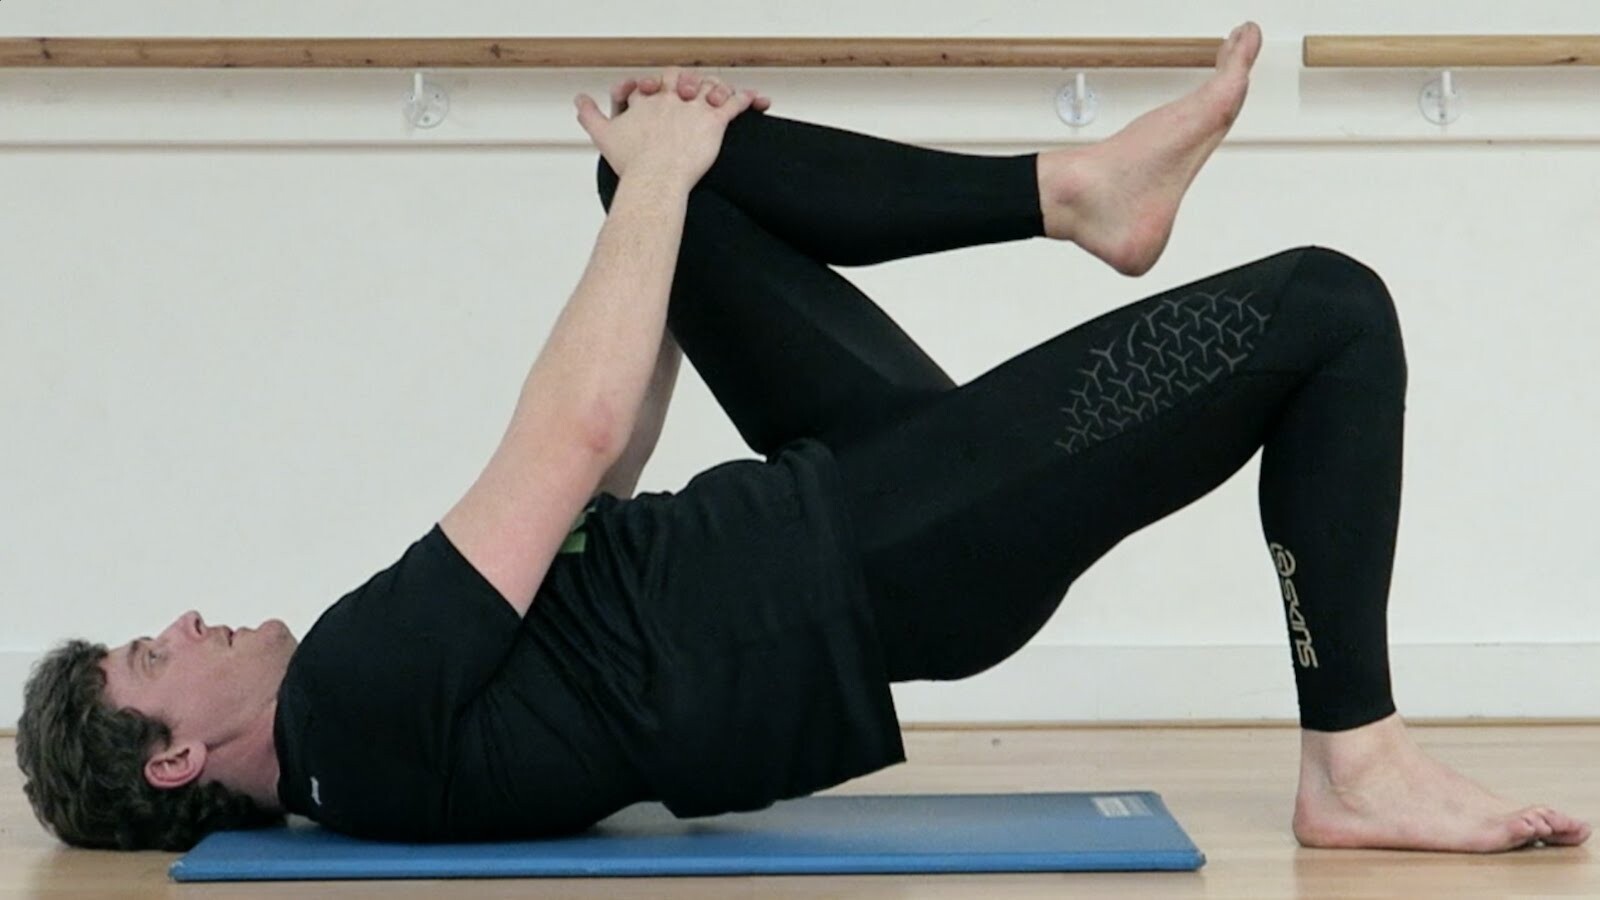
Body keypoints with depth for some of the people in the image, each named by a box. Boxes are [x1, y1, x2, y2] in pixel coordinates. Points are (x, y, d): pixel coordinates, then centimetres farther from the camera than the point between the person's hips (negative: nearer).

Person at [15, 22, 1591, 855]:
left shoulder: (361, 703, 12)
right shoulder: (354, 702, -20)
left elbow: (580, 499, 18)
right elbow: (568, 442, -24)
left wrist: (661, 179, 15)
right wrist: (660, 178, -12)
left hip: (849, 496, 10)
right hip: (897, 562, -10)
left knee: (678, 169, 16)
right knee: (1327, 308, -17)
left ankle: (1075, 188, 9)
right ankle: (1356, 765, -3)